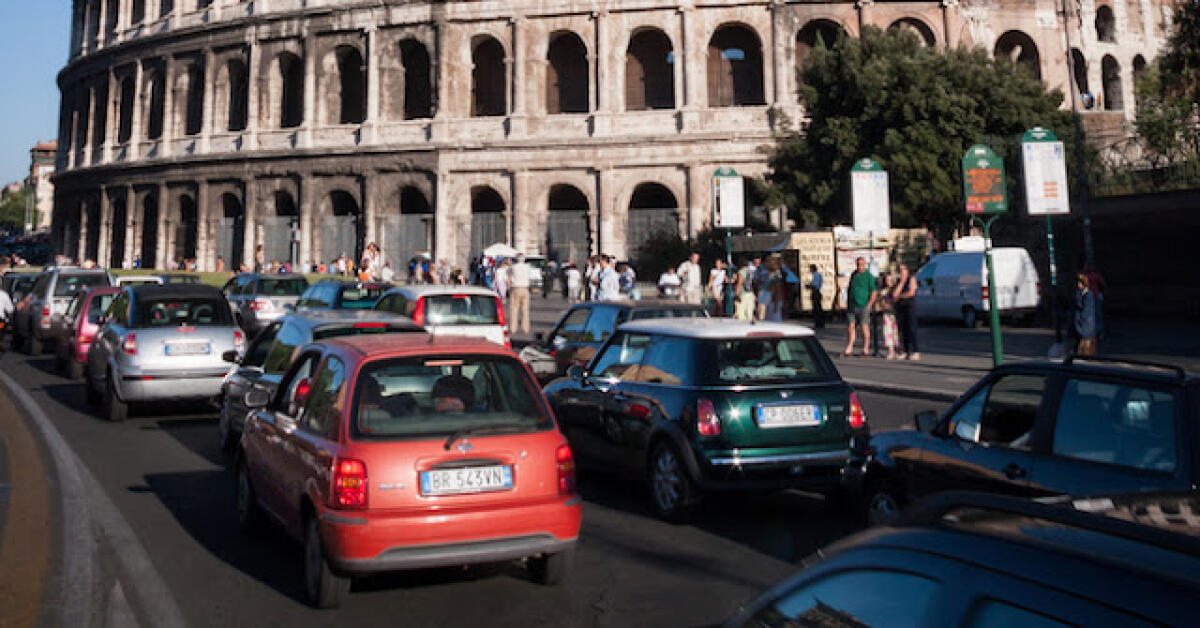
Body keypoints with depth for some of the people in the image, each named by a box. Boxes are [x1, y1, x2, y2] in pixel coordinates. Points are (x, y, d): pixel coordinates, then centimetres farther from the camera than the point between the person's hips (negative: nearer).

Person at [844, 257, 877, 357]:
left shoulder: (869, 276, -2)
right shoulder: (853, 275, 15)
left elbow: (874, 292, -6)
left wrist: (869, 305, -12)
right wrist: (847, 303, 15)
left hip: (863, 306, -5)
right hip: (851, 306, 5)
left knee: (865, 327, -3)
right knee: (851, 327, 3)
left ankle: (866, 349, 4)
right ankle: (849, 349, 7)